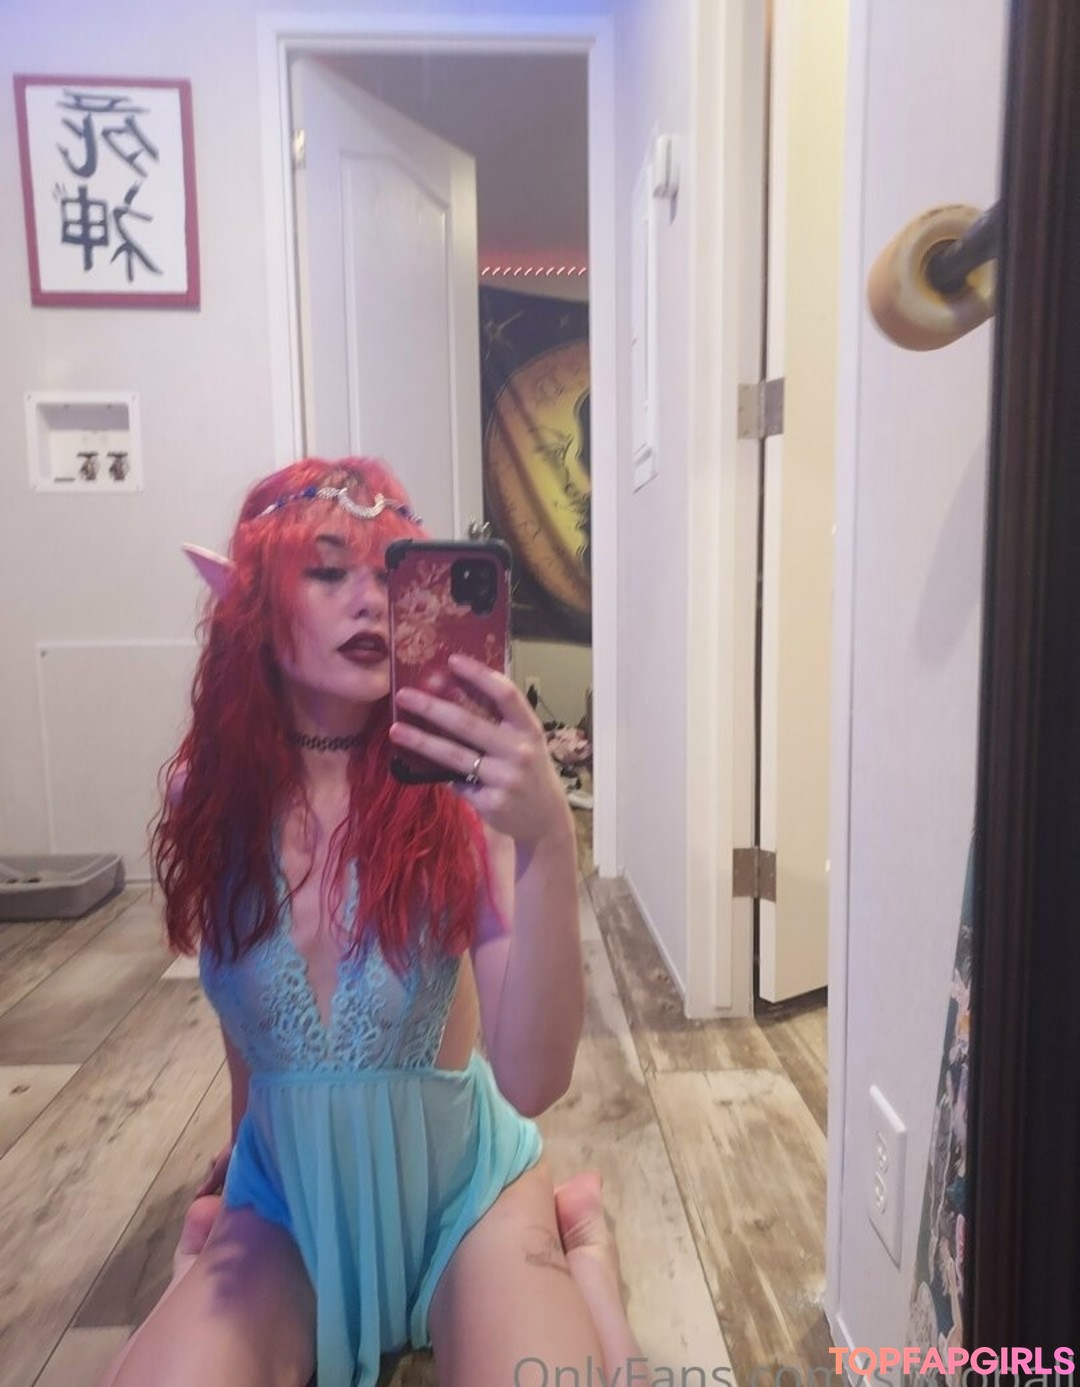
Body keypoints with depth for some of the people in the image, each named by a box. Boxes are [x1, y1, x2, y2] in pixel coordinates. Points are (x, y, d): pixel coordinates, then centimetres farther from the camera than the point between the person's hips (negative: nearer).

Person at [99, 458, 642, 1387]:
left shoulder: (458, 785, -23)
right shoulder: (210, 790, -11)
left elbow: (532, 1082, -30)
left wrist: (549, 843, -45)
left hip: (462, 1191, -2)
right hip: (287, 1202, 3)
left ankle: (584, 1246, 8)